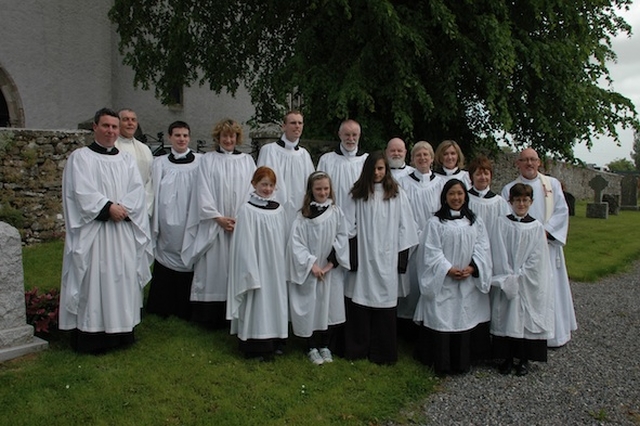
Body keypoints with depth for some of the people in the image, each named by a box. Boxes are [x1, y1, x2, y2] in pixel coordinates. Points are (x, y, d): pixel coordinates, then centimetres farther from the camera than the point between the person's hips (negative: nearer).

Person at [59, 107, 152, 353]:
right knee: (94, 280, -3)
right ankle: (92, 335, 3)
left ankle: (122, 331, 16)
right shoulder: (80, 157, 3)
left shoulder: (126, 160, 15)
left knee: (123, 278, 6)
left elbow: (138, 190, 3)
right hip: (93, 232, -4)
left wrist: (123, 209, -13)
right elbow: (82, 192, -9)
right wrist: (109, 207, -16)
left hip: (124, 232, 4)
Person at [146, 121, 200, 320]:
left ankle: (186, 310, 17)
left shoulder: (200, 162, 0)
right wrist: (154, 225, 0)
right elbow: (155, 195, 5)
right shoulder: (160, 163, 6)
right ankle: (164, 308, 21)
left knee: (188, 264, 4)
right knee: (165, 270, 7)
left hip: (191, 225, -1)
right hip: (167, 226, 1)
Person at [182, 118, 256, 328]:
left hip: (242, 224, 1)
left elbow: (252, 191, 4)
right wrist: (219, 218, -11)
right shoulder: (208, 159, 7)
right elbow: (203, 192, 0)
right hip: (213, 224, -1)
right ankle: (213, 316, 8)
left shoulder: (247, 160, 11)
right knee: (213, 269, -1)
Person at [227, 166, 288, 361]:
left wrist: (285, 267, 8)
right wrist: (251, 273, -14)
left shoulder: (279, 209, 6)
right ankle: (257, 347, 13)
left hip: (276, 268, 5)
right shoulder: (247, 209, -8)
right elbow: (245, 245, -11)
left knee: (276, 303, 12)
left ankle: (275, 342, 25)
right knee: (257, 305, 1)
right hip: (257, 266, -5)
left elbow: (284, 240, 10)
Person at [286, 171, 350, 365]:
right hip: (310, 271, -1)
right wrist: (311, 264, -14)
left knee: (330, 307, 6)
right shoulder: (303, 215, -3)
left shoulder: (336, 213, 1)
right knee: (311, 308, 4)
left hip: (332, 270, 1)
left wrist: (330, 263, -12)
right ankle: (312, 348, 21)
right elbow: (296, 243, -8)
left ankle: (325, 346, 24)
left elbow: (342, 239, -3)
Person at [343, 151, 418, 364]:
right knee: (360, 302, 5)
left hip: (386, 259, 0)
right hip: (363, 258, 1)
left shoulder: (396, 194, 2)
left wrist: (402, 255, 0)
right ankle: (358, 349, 19)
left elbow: (404, 226, 3)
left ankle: (383, 352, 19)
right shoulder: (358, 193, 3)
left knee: (384, 304, 5)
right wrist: (349, 254, -2)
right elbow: (349, 224, 4)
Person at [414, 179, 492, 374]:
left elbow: (482, 248, 4)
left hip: (469, 283, 3)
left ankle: (463, 362, 18)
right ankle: (442, 364, 9)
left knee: (466, 320, 6)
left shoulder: (475, 222, 12)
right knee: (442, 320, -1)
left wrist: (471, 268, -11)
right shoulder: (435, 222, 1)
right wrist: (449, 270, -16)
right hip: (442, 283, -3)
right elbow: (432, 252, -6)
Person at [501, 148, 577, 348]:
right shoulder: (509, 189, 5)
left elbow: (562, 211, 2)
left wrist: (546, 232, -11)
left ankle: (555, 332, 18)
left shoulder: (552, 184, 8)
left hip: (547, 245, 1)